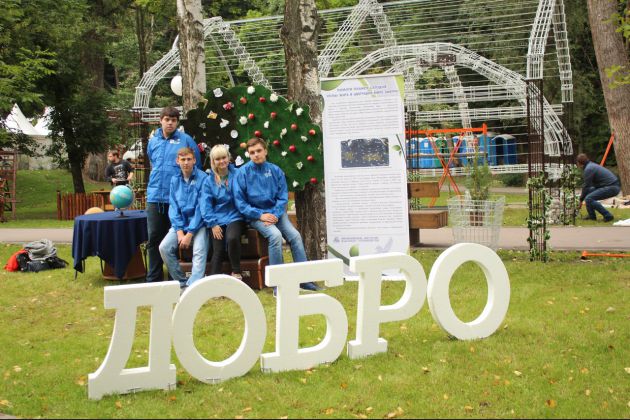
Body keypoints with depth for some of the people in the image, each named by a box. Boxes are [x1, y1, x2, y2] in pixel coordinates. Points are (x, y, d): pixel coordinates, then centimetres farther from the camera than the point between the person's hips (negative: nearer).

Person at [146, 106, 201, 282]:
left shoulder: (185, 140, -2)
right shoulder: (153, 141, 11)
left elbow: (196, 167, 4)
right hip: (155, 197, 4)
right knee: (154, 238, 4)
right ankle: (154, 278, 12)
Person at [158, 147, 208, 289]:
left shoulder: (203, 178, -9)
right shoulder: (175, 180, 7)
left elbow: (201, 208, -12)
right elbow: (173, 207, 4)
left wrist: (190, 234, -16)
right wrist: (179, 232, -9)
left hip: (198, 223, -5)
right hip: (180, 223, 5)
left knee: (199, 251, -27)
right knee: (164, 247, -15)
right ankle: (181, 282, -4)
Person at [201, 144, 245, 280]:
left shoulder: (237, 175, 4)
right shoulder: (209, 180, 8)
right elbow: (206, 204, 3)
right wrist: (212, 224, -5)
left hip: (234, 216, -2)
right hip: (217, 219, 2)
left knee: (232, 238, -30)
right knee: (218, 250, -14)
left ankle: (236, 273, -10)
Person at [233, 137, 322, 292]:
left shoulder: (275, 170, 2)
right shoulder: (243, 172, -6)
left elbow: (283, 197, 3)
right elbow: (240, 202, -8)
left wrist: (275, 215, -14)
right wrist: (261, 215, -16)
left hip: (276, 212, 4)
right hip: (255, 215, -4)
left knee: (294, 235, -18)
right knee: (275, 235, -30)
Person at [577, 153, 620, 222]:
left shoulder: (588, 169, -12)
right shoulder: (592, 165, 18)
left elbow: (586, 186, -8)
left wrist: (581, 200, 3)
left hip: (612, 187, -10)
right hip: (612, 186, 10)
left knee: (588, 199, -18)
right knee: (588, 191, 18)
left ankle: (608, 216, -14)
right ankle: (592, 216, 16)